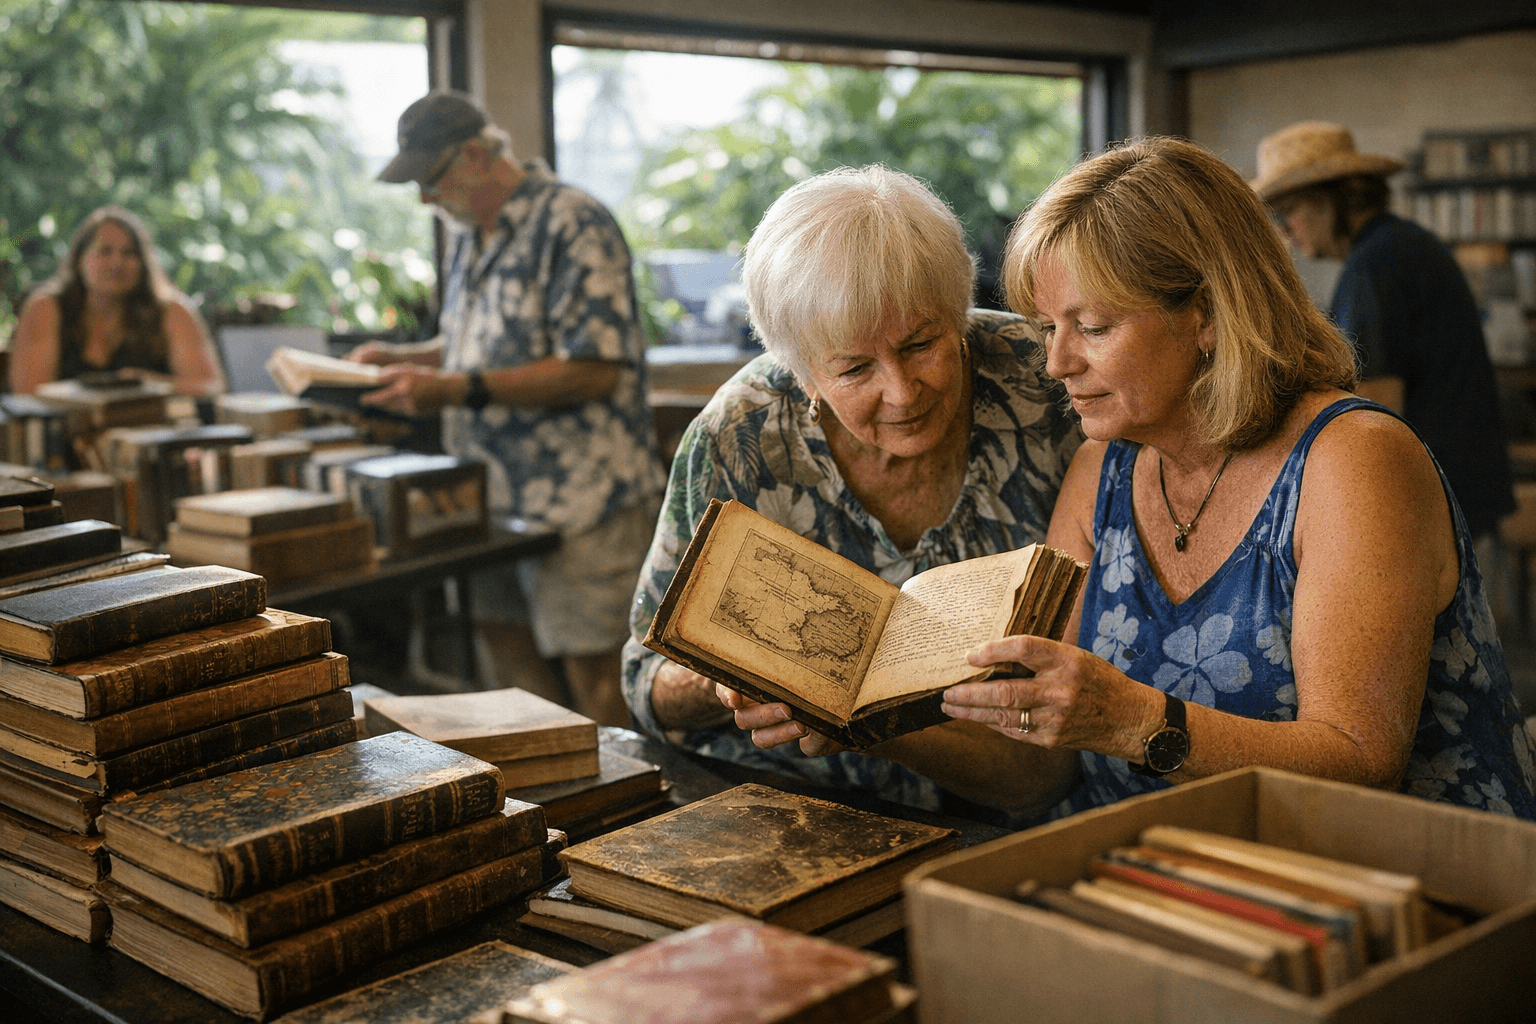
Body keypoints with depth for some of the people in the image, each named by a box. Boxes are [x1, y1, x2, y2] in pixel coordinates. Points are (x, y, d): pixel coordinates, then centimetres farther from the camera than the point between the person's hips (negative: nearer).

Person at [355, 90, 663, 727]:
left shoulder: (572, 224, -14)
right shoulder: (471, 234, 15)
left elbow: (595, 369, -21)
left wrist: (457, 389, -23)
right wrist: (400, 360, 8)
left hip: (580, 491, -9)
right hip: (500, 487, 9)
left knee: (590, 668, -3)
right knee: (507, 647, 13)